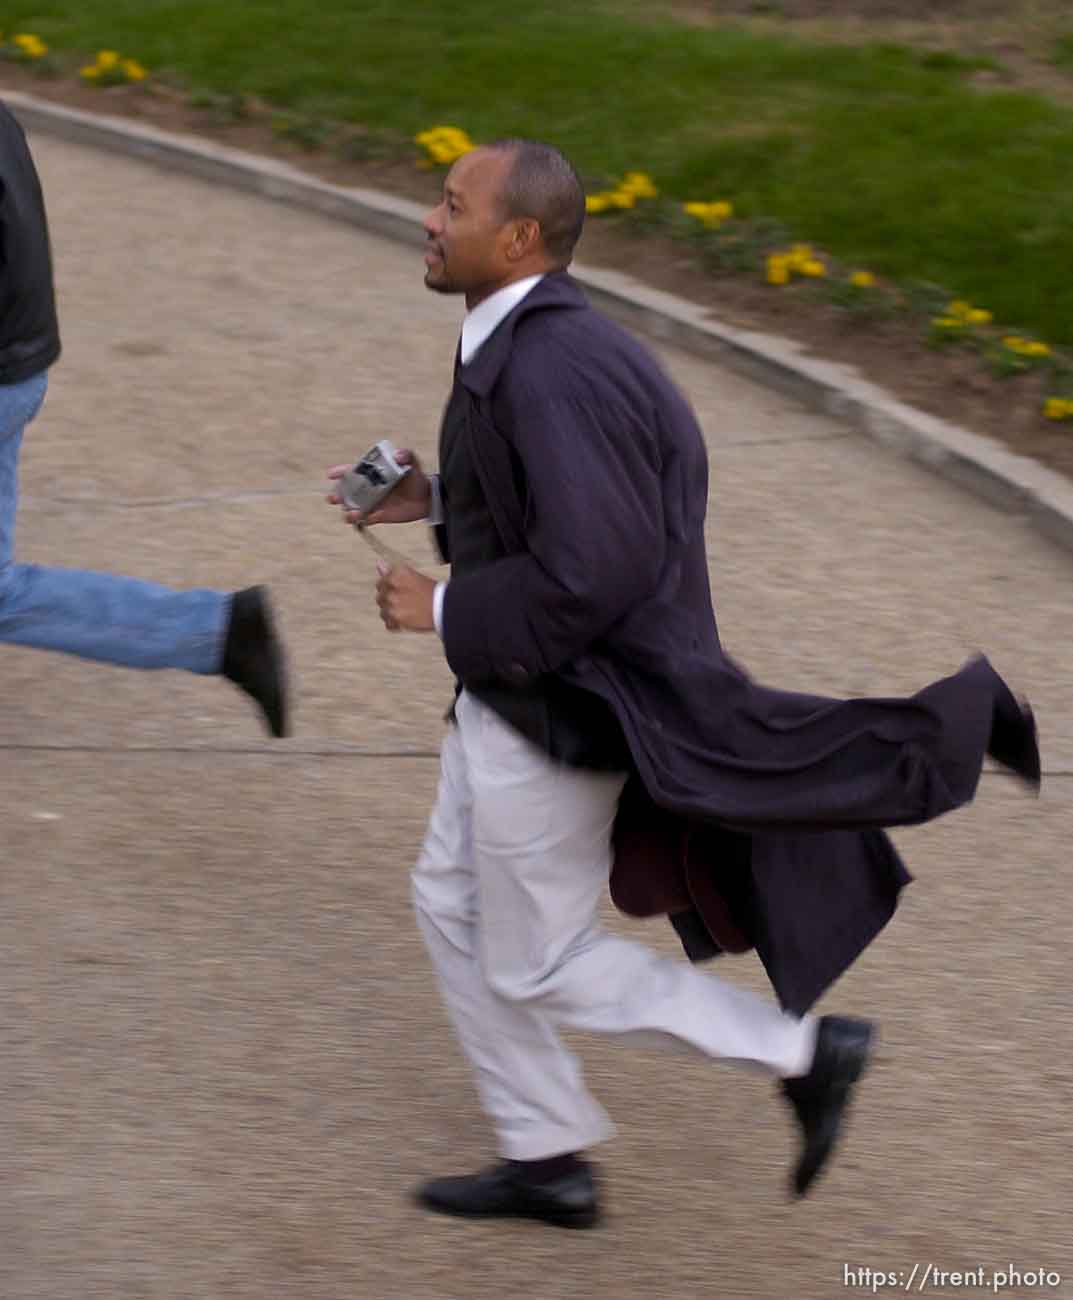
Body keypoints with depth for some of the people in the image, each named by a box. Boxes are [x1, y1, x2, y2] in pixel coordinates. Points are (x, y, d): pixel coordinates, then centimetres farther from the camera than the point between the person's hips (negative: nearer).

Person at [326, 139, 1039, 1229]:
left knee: (536, 968, 6)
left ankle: (802, 1052, 15)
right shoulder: (528, 341, 3)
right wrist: (434, 499, 9)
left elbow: (591, 574, -33)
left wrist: (443, 607, -20)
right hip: (515, 692, 10)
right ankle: (546, 1161, 32)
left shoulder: (552, 371, -29)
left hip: (557, 718, -10)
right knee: (454, 909, 20)